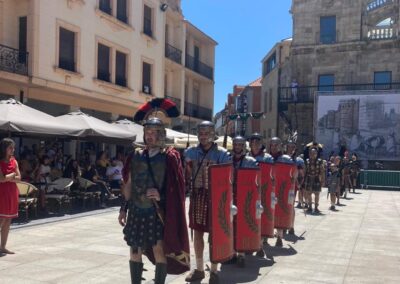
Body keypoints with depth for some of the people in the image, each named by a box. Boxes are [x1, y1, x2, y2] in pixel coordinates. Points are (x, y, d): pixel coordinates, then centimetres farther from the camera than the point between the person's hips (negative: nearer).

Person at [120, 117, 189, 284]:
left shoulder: (170, 157, -4)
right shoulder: (136, 156, 8)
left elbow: (177, 187, -3)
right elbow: (129, 184, 12)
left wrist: (161, 196, -19)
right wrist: (124, 209, 10)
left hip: (158, 212, -4)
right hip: (137, 211, 4)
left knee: (159, 251, -1)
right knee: (135, 252, 9)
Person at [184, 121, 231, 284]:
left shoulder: (222, 154, -5)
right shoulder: (190, 152, 4)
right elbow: (187, 176, 12)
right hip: (196, 196, 3)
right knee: (198, 233, 10)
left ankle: (214, 271, 16)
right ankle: (199, 269, 24)